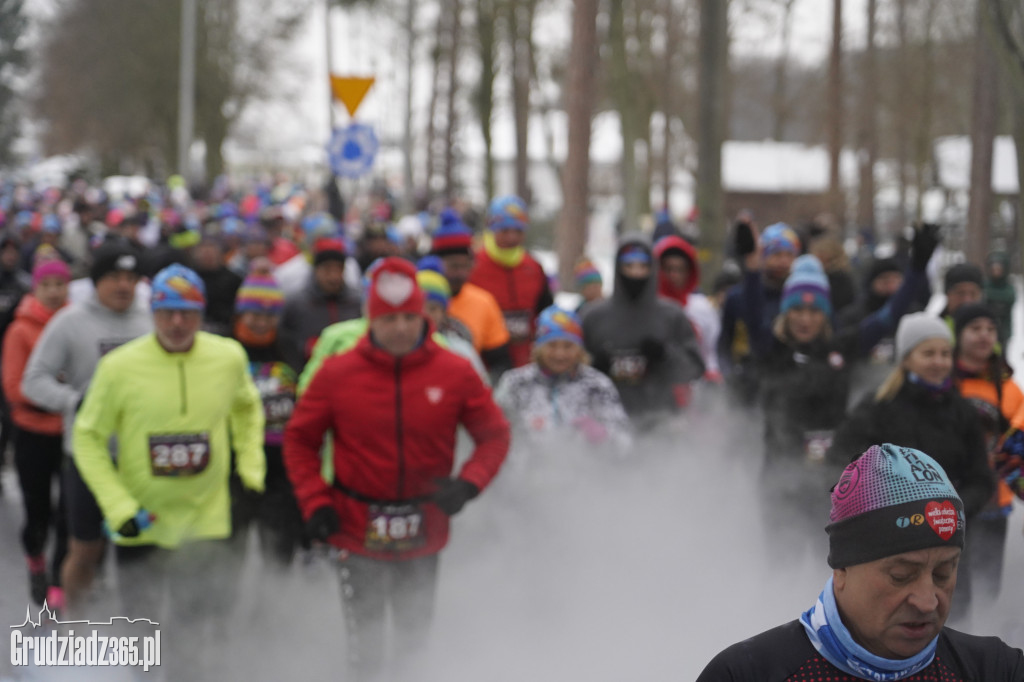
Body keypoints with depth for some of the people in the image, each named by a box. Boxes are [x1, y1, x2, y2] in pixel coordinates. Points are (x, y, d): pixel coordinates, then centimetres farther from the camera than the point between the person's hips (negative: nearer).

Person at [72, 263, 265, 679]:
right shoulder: (120, 367, -13)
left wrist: (251, 470, 8)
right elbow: (89, 438, -5)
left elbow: (247, 409, 16)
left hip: (205, 520, 2)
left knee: (194, 629, 7)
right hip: (140, 524, -1)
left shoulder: (229, 357, -6)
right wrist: (118, 506, -13)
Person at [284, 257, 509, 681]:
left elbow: (495, 435, 3)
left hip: (424, 534, 1)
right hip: (358, 534, -1)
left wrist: (468, 484, -13)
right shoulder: (337, 374, -7)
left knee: (416, 645, 16)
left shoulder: (455, 373, -6)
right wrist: (315, 503, -8)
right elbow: (300, 439, 3)